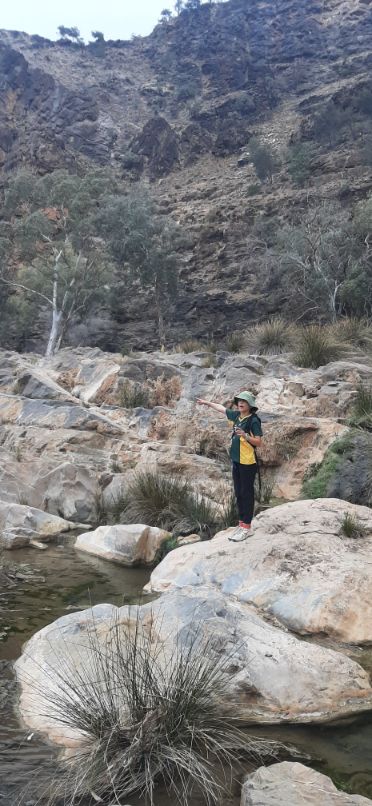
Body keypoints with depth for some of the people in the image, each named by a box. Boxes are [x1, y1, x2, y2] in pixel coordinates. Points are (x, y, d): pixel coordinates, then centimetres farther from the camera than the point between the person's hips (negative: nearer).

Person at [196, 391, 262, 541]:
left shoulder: (254, 420, -13)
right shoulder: (236, 415, 7)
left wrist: (245, 435, -30)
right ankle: (242, 523, 21)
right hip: (236, 460, 7)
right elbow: (222, 409, 24)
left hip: (248, 462, -7)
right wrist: (207, 403, 32)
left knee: (247, 493, -1)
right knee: (239, 493, 12)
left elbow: (258, 442, -15)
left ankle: (247, 526, 5)